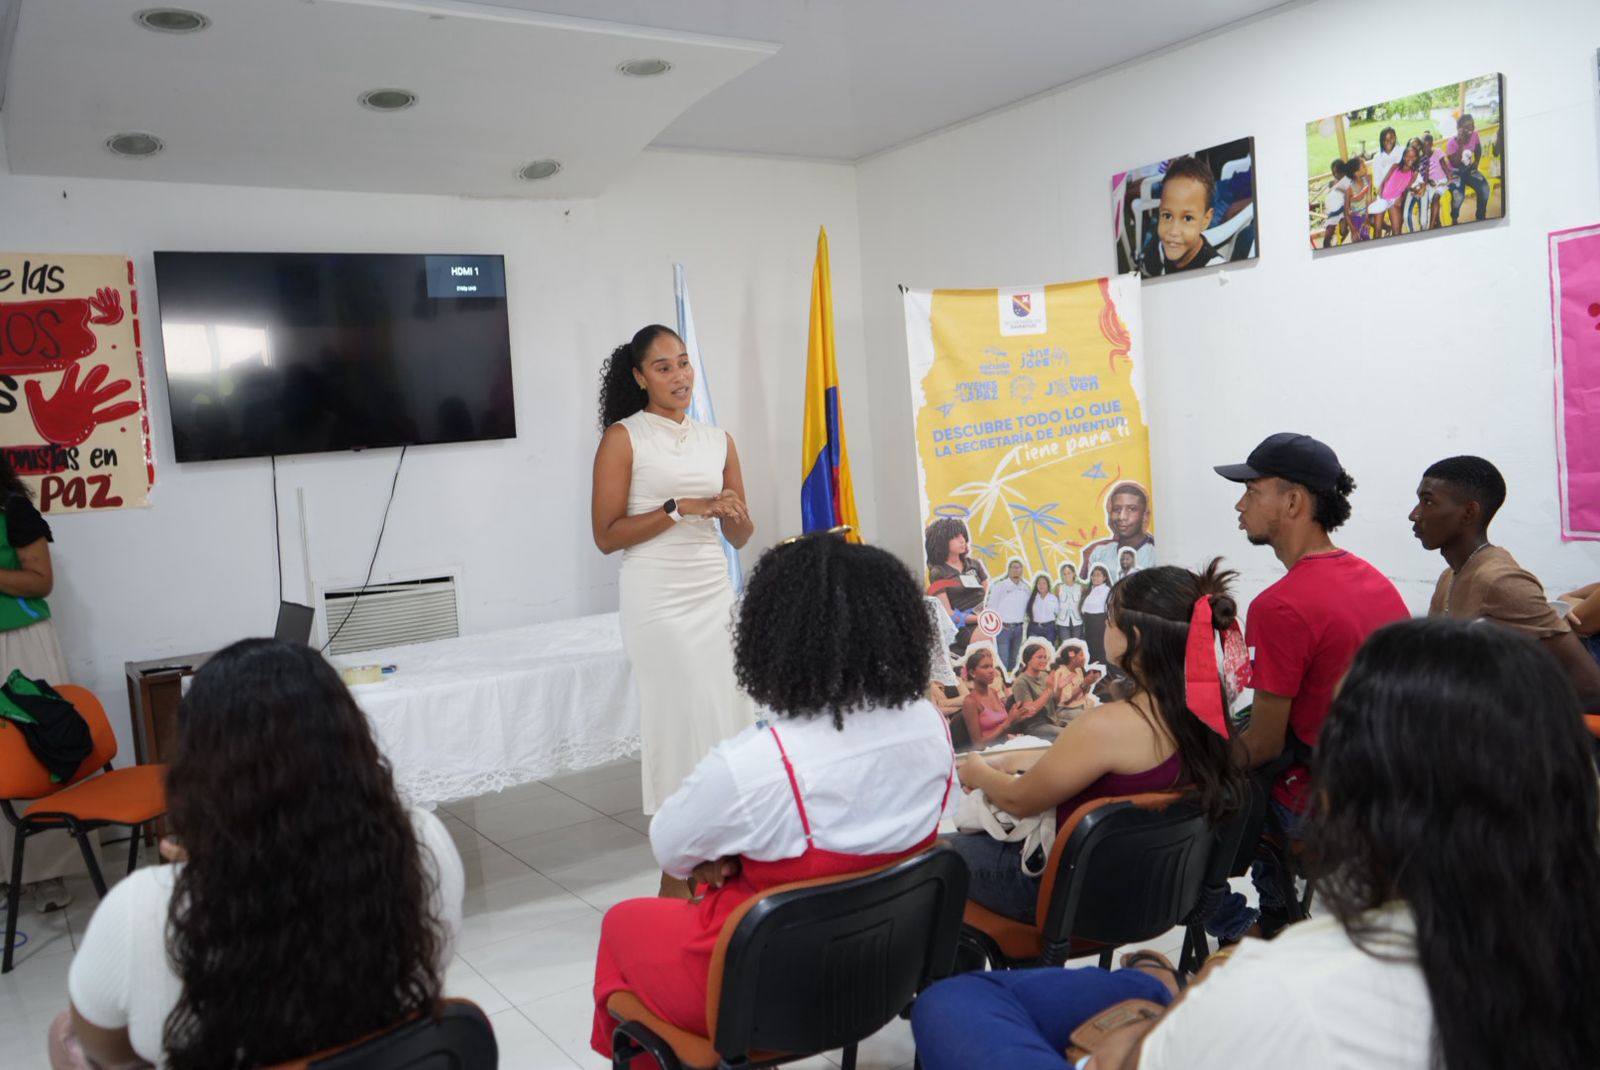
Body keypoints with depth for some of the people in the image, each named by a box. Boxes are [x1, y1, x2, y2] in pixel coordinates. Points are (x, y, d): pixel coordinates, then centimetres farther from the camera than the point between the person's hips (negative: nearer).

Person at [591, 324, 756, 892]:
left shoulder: (718, 439, 12)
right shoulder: (623, 437, -3)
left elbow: (740, 537, 16)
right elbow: (607, 536, -8)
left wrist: (735, 514, -7)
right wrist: (680, 508, -15)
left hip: (714, 593, 5)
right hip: (658, 597, -5)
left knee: (726, 717, 4)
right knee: (682, 722, -5)